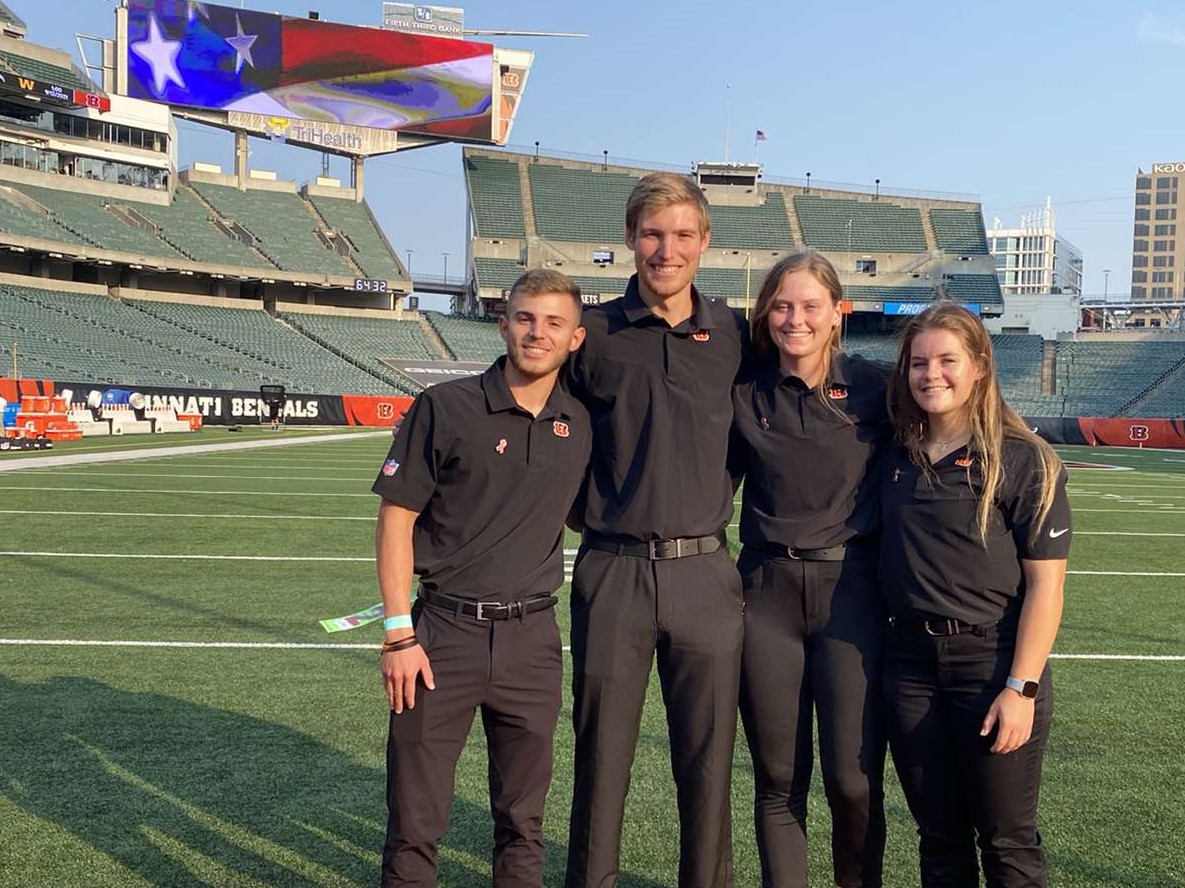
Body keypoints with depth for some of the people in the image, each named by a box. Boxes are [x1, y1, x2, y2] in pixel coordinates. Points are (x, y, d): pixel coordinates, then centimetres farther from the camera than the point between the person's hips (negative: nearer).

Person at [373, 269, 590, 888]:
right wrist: (399, 632, -10)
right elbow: (396, 517, -6)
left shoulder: (579, 424, 5)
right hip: (444, 631, -3)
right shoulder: (446, 407, -6)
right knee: (415, 820, 5)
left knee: (523, 820, 15)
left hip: (533, 638, 3)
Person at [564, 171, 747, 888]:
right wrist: (590, 509, 7)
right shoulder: (594, 333, 1)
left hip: (706, 573, 1)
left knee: (708, 761, 10)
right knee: (602, 758, 9)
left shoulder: (735, 334, 5)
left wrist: (714, 500, 11)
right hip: (612, 573, -1)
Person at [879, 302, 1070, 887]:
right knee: (939, 837, 15)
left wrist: (1022, 687, -15)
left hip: (993, 662, -4)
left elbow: (1045, 584, -10)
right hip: (910, 661, 4)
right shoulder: (896, 458, 7)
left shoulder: (1022, 460, -7)